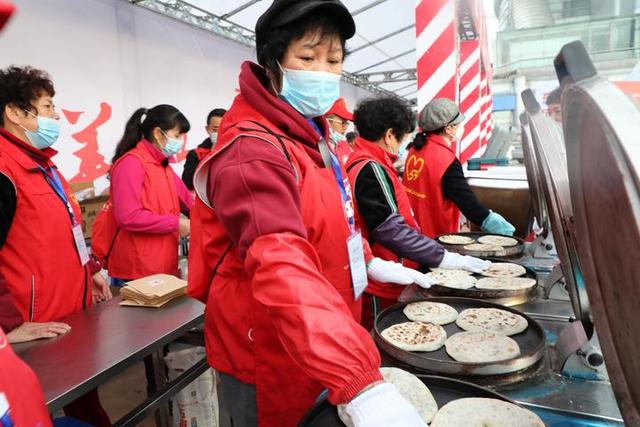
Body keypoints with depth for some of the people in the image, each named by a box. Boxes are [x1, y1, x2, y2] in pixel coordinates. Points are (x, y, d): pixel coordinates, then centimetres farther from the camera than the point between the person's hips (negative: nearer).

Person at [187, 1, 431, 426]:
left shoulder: (309, 135, 6)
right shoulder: (252, 150, -25)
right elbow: (281, 267, -40)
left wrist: (369, 262, 10)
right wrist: (361, 383, -48)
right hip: (270, 359, -8)